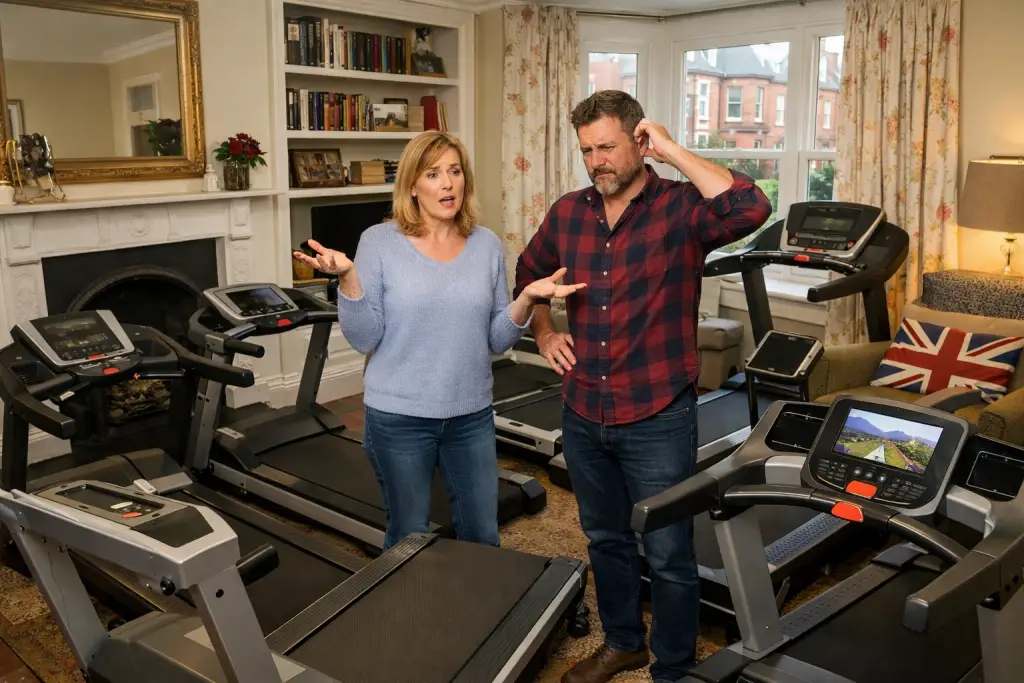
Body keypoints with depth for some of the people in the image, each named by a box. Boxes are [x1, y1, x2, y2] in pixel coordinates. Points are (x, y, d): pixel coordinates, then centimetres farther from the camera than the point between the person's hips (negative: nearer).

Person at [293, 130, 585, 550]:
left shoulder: (488, 245, 2)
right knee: (409, 541, 14)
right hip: (398, 417, -3)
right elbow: (364, 339, -10)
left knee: (482, 537, 16)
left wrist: (527, 299, -14)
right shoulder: (379, 242, -7)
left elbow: (497, 340, 3)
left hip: (471, 415, 3)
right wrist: (348, 277, -23)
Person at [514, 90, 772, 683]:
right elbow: (528, 275, 22)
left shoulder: (680, 208, -11)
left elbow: (750, 209, -32)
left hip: (658, 417, -5)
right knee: (605, 539, 22)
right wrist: (544, 333, 8)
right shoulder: (567, 213, 4)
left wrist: (671, 150, -23)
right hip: (583, 416, 5)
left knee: (669, 555, 9)